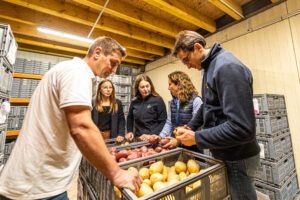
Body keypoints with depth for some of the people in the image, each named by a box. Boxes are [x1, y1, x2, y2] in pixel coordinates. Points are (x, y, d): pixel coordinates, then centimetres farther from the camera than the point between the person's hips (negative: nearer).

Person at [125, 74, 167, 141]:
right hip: (138, 138, 4)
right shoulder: (134, 101, 2)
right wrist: (129, 131, 5)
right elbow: (130, 118, 16)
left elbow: (163, 121, -11)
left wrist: (151, 135, -17)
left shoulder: (158, 100, -11)